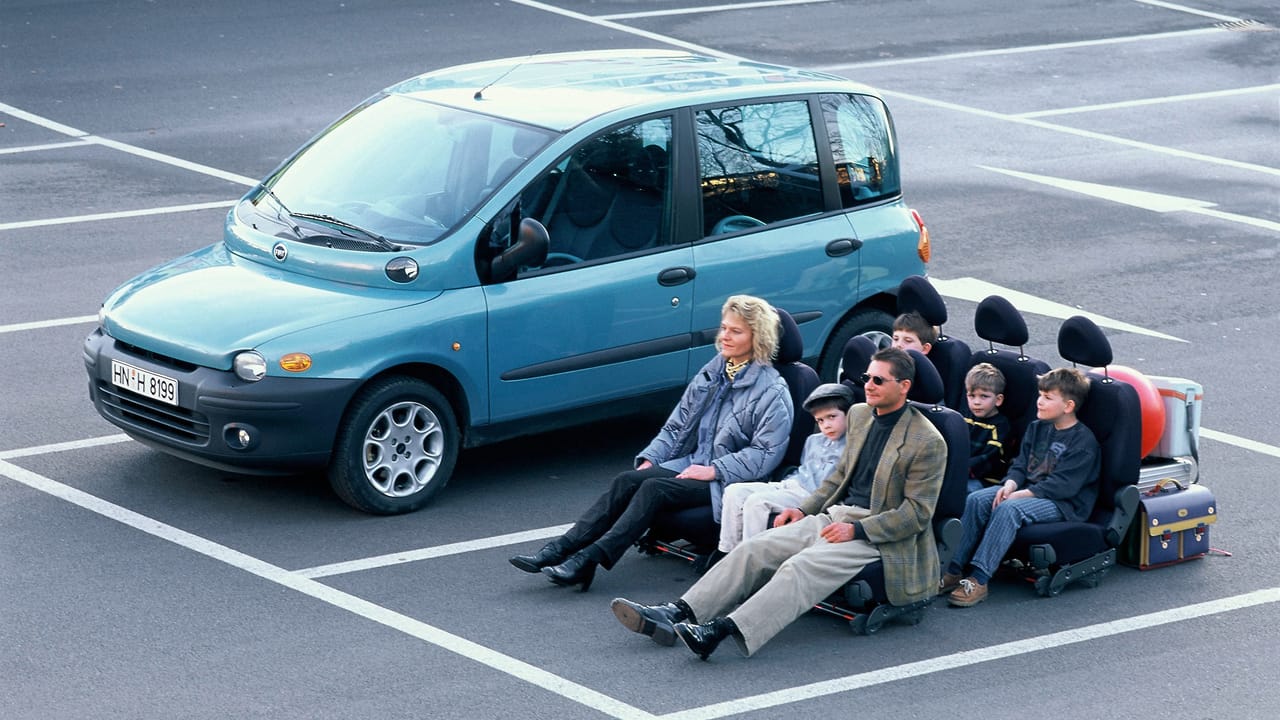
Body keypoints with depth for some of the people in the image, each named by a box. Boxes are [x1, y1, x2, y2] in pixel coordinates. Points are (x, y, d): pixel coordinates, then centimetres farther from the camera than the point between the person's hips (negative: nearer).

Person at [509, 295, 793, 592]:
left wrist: (714, 470, -19)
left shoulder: (772, 390, -7)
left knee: (654, 488, -28)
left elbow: (766, 454, -14)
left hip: (726, 482, -7)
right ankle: (562, 549, -26)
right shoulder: (710, 374, 15)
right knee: (627, 481, -17)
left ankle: (587, 560, -35)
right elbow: (676, 426, 19)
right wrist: (650, 458, 3)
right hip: (691, 464, 7)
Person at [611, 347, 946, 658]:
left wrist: (856, 530, -20)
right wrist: (804, 509, 9)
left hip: (877, 534, -8)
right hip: (835, 516, 8)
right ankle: (678, 614, -22)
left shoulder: (927, 442, -11)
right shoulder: (859, 415, 14)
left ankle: (720, 630, -47)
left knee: (801, 566, -32)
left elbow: (917, 514, -13)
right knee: (754, 550, -12)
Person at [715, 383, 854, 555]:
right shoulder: (813, 441, 22)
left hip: (810, 495, -9)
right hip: (790, 484, 9)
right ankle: (726, 550, -3)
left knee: (757, 501, -28)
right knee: (734, 491, -3)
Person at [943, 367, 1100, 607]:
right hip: (1028, 492, 8)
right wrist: (1010, 485, -11)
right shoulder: (1036, 428, 14)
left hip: (1064, 503, -8)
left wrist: (1022, 494, -22)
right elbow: (1021, 466, 12)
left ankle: (978, 580, -37)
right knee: (976, 500, -16)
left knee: (1008, 509, -33)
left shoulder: (1083, 441, -12)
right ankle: (953, 571, -19)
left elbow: (1063, 485, -19)